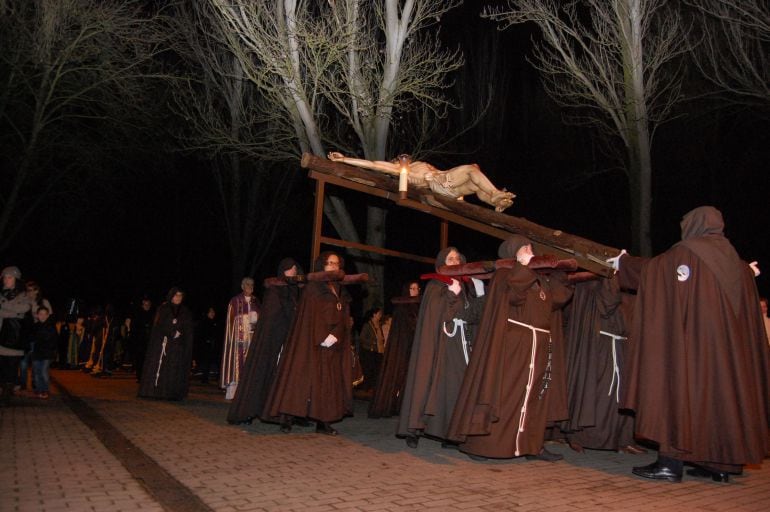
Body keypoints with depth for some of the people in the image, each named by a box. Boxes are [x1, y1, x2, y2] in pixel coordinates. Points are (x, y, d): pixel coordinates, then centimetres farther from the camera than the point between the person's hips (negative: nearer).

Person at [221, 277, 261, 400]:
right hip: (239, 335, -3)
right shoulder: (235, 301, 3)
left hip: (252, 335, 4)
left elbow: (260, 318, 17)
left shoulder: (256, 301, 14)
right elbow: (230, 320, 0)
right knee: (236, 361, -8)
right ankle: (231, 391, -6)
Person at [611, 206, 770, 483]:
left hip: (691, 341, -6)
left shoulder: (685, 253, -5)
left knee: (680, 390, -4)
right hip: (729, 346, 7)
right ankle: (721, 463, 18)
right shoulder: (736, 261, 12)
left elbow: (648, 268, 5)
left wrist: (623, 262, 21)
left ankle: (671, 462, -6)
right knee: (720, 390, 12)